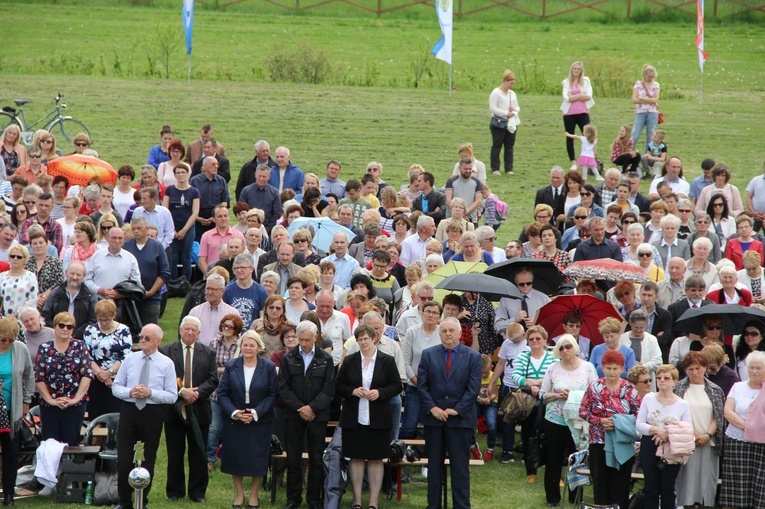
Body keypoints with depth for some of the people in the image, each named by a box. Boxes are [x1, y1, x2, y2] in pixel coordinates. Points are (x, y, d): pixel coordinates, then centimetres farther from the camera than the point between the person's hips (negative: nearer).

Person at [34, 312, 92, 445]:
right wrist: (50, 400, -8)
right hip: (49, 405, 1)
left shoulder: (80, 347, 4)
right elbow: (38, 378, 1)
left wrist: (76, 399, -11)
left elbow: (87, 375, -3)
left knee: (72, 443, 0)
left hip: (75, 404, -1)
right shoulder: (44, 349, 5)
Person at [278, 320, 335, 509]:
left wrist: (312, 407, -12)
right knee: (293, 458, 3)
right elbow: (283, 387, 1)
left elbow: (329, 389, -1)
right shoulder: (288, 358, 5)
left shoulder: (325, 359, 3)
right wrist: (299, 408, -10)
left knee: (316, 459, 2)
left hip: (317, 415, -1)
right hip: (293, 415, 1)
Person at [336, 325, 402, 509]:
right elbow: (338, 385, 8)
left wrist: (380, 393, -14)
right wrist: (353, 391, -11)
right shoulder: (349, 361, 6)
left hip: (378, 419, -1)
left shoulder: (387, 361, 2)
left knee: (376, 459, 2)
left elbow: (397, 386, 3)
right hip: (354, 417, 1)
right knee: (356, 458, 4)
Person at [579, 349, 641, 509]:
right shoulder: (594, 387, 1)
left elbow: (639, 414, 1)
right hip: (599, 443, 0)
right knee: (600, 482, 4)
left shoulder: (629, 389, 0)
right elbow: (583, 411, 3)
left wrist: (622, 423, -16)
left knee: (621, 483, 2)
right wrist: (600, 421, -13)